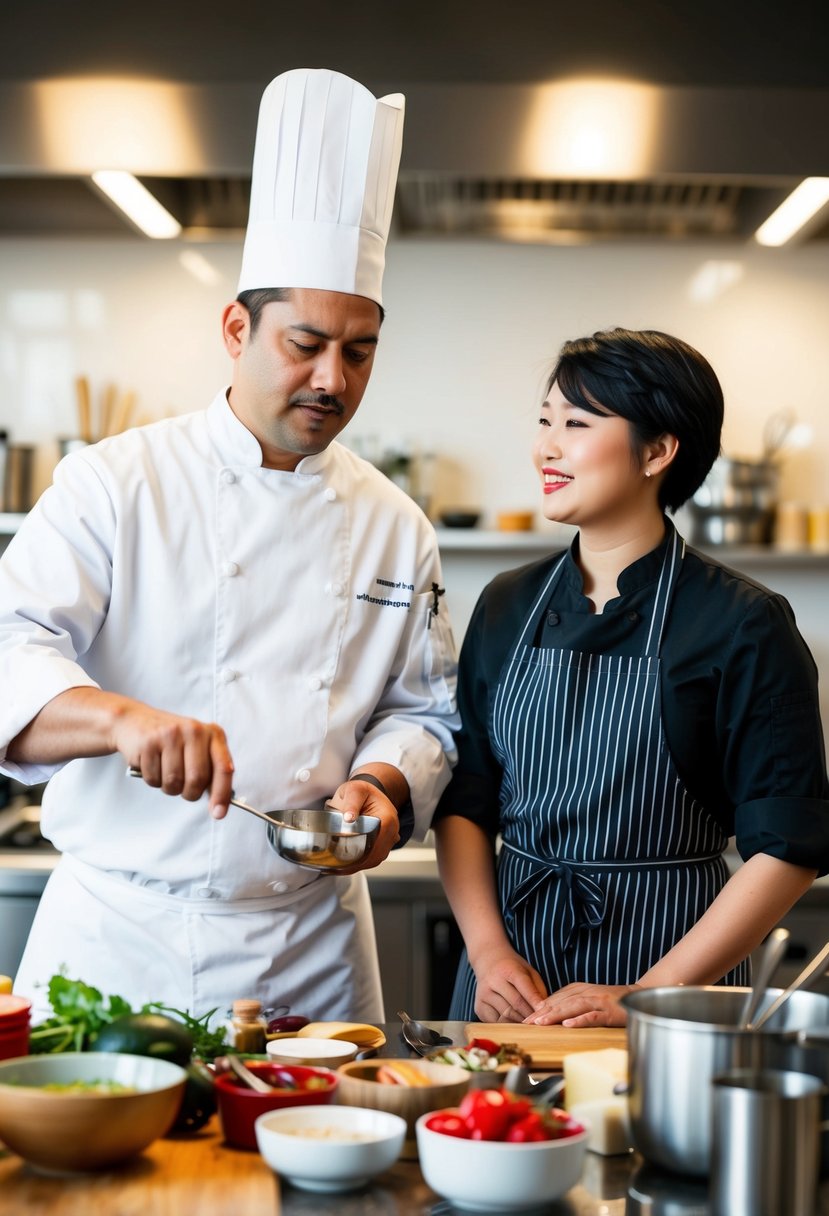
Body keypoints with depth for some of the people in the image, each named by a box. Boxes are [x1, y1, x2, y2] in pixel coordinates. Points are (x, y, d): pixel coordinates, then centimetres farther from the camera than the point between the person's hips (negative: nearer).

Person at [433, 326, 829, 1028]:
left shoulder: (744, 625, -10)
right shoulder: (508, 607, 5)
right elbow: (465, 803, 8)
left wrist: (647, 996, -15)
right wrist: (488, 950, -7)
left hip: (668, 958, -4)